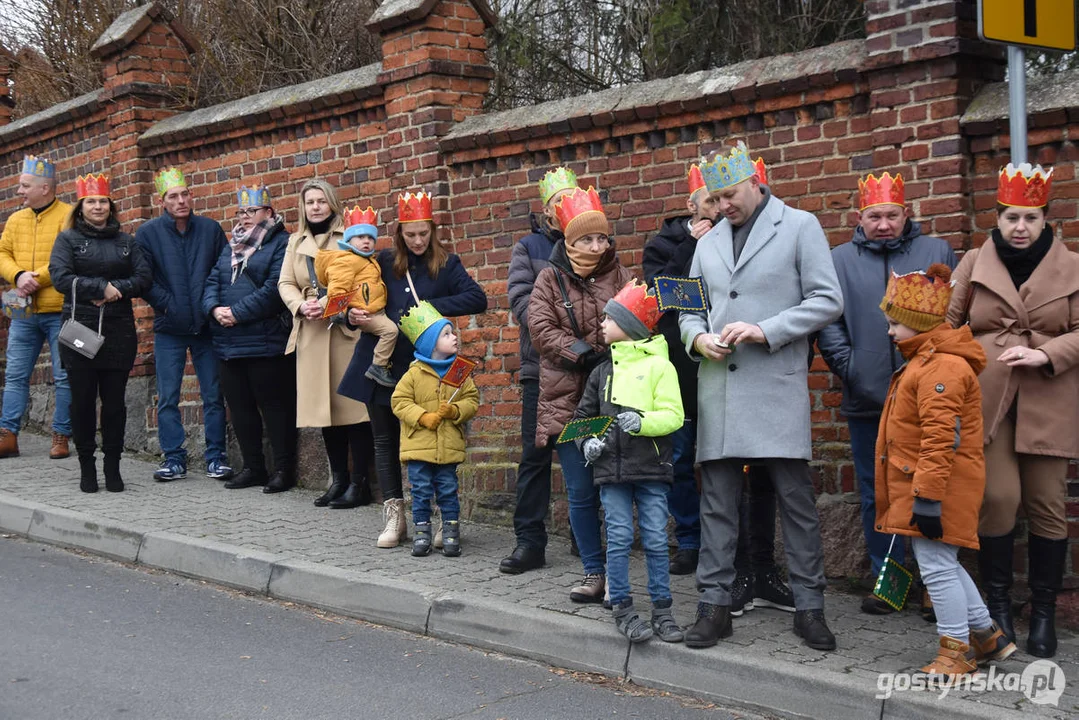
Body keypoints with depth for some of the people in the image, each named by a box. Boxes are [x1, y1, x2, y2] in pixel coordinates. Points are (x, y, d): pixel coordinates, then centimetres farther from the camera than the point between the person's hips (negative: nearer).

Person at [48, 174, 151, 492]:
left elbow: (144, 277, 3)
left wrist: (115, 290, -13)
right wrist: (101, 287, -14)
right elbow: (60, 277, -9)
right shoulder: (68, 239, 6)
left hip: (118, 331, 2)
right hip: (79, 330, -2)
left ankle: (113, 467, 12)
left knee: (114, 400, 4)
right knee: (83, 400, 2)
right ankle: (86, 466, 11)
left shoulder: (125, 241, 13)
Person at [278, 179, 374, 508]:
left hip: (346, 330, -5)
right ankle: (338, 480, 17)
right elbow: (285, 283, 11)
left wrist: (329, 303, -18)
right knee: (324, 407, 7)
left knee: (353, 406, -7)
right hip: (311, 333, 5)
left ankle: (359, 483, -1)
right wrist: (301, 305, -9)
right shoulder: (296, 242, 17)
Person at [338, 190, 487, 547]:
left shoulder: (446, 264, 1)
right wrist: (353, 315, -12)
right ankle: (394, 516, 19)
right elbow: (358, 296, 11)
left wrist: (432, 306, -20)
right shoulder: (384, 263, 6)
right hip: (382, 365, 3)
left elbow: (477, 299, -12)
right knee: (385, 440, 8)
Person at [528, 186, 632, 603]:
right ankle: (594, 572, 15)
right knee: (581, 493, 4)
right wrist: (586, 353, -14)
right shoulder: (550, 279, 7)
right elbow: (542, 330, -4)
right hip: (567, 400, 0)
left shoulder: (618, 276, 8)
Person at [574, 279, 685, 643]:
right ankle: (621, 607, 9)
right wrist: (587, 442, 1)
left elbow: (674, 416, -8)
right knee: (618, 538, 1)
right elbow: (583, 415, 19)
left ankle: (662, 609, 11)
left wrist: (642, 421, -22)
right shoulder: (603, 371, 14)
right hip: (611, 467, 3)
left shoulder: (659, 366, -2)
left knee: (656, 540, 1)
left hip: (651, 468, -3)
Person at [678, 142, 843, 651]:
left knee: (797, 500, -1)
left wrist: (764, 331, -14)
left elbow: (827, 300, -4)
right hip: (718, 387, 4)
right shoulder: (708, 243, 18)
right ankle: (714, 604, 12)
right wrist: (698, 337, -2)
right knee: (717, 502, 5)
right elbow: (690, 310, 22)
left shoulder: (799, 227, 3)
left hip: (777, 385, -4)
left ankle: (809, 607, 9)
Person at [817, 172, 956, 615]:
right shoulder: (840, 260, 9)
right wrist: (851, 371, -7)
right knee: (876, 495, 8)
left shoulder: (937, 253, 8)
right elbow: (826, 320, 3)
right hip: (867, 400, 1)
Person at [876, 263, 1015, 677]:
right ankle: (987, 636, 29)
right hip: (918, 485, 11)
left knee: (937, 566, -4)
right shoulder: (924, 361, 17)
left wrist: (929, 494, -26)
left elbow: (940, 437, -25)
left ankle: (956, 650, 8)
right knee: (942, 565, 18)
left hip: (939, 487, -11)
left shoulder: (943, 366, -18)